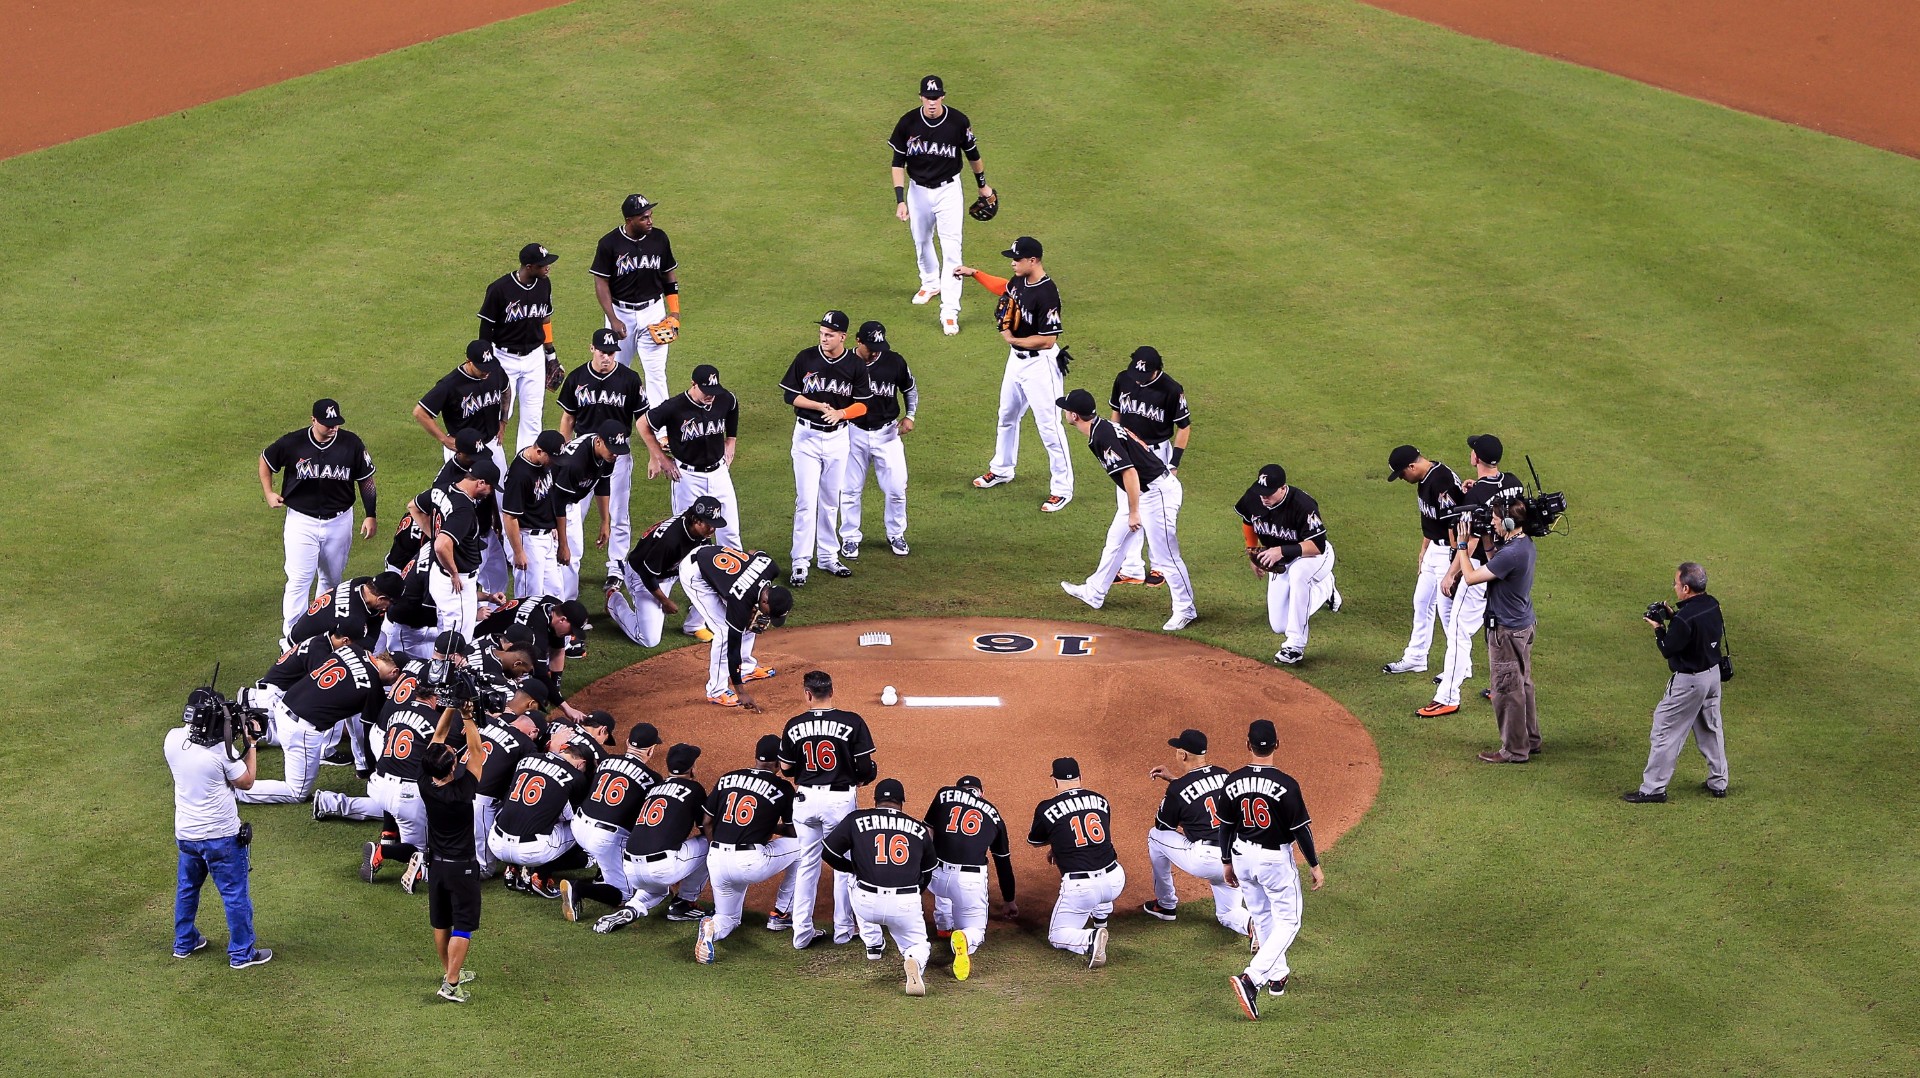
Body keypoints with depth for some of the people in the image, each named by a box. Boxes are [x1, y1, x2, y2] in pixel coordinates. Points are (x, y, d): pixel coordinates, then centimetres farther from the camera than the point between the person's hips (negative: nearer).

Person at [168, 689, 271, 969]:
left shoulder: (173, 739, -12)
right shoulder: (221, 751, -26)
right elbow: (246, 781, -11)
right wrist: (251, 744, -5)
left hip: (185, 834, 6)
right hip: (222, 836, -6)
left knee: (186, 888, 25)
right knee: (235, 895, 10)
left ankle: (184, 943, 38)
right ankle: (241, 953, 19)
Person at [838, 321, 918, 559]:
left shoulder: (894, 361, -8)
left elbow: (910, 389, 9)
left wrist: (910, 415, -4)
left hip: (887, 433, 1)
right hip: (854, 432, -1)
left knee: (896, 488, 5)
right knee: (850, 489, 8)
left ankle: (896, 534, 27)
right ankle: (850, 538, 25)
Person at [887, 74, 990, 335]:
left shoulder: (959, 122, -14)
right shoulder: (908, 123, -13)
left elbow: (973, 154, 3)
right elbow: (898, 163, -5)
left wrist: (983, 185, 16)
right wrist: (900, 200, -12)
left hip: (948, 190, -2)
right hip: (918, 190, 2)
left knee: (951, 249, -10)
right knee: (921, 241, 21)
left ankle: (950, 311, -10)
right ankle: (931, 283, 50)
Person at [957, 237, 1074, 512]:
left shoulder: (1046, 294, -28)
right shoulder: (1020, 280, -1)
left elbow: (1048, 340, -28)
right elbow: (1005, 288, 25)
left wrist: (1013, 339, -19)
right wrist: (974, 273, 21)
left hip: (1040, 364, -10)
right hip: (1017, 359, 10)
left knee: (1048, 426, -4)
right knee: (1007, 417, 25)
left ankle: (1062, 489, 5)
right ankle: (1002, 470, 45)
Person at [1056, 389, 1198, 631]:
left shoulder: (1103, 438, -24)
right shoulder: (1101, 428, 7)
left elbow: (1130, 472, -29)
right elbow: (1139, 445, 17)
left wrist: (1134, 512, -25)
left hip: (1156, 492, -11)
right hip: (1142, 491, 11)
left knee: (1165, 555, -4)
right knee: (1115, 539, 21)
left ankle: (1185, 610, 7)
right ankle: (1094, 594, 34)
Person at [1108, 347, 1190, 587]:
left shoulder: (1171, 390, -18)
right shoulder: (1123, 380, -4)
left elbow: (1184, 426, -10)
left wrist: (1173, 464, -12)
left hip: (1157, 454, -5)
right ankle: (1132, 569, 18)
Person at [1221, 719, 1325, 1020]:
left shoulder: (1233, 782, -8)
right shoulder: (1285, 784, -21)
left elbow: (1225, 826, 2)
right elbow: (1301, 829, -15)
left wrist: (1227, 862, 16)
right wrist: (1315, 866, -3)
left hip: (1243, 857, 5)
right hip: (1276, 859, -5)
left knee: (1261, 917, 23)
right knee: (1287, 922, 6)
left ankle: (1277, 975, 36)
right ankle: (1251, 978, -13)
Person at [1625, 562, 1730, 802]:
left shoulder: (1685, 618, -28)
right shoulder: (1712, 606, -2)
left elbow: (1668, 650, -20)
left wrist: (1659, 628, -5)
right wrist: (1674, 617, 6)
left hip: (1689, 681, -9)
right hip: (1713, 673, 9)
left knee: (1665, 731, 0)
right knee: (1710, 728, 22)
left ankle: (1653, 788, 4)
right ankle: (1718, 783, 31)